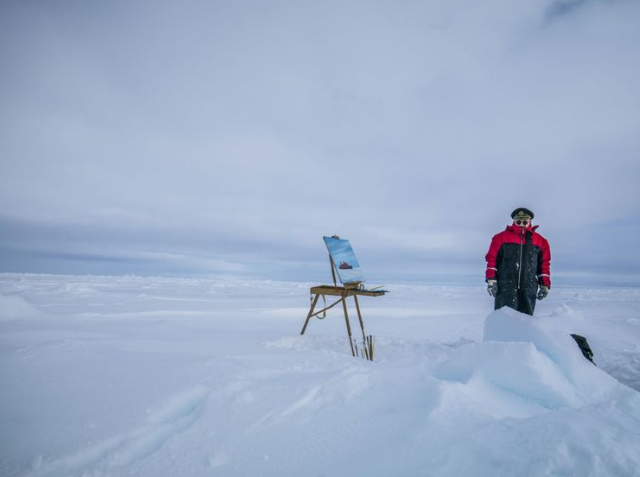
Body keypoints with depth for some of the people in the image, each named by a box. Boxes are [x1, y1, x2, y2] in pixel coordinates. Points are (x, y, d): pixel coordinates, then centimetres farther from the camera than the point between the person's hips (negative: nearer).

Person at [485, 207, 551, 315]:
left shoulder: (540, 241, 10)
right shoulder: (501, 237, 2)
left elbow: (544, 265, 14)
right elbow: (492, 259, 1)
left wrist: (545, 285, 9)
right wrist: (491, 280, -6)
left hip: (528, 288, 3)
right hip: (505, 287, -3)